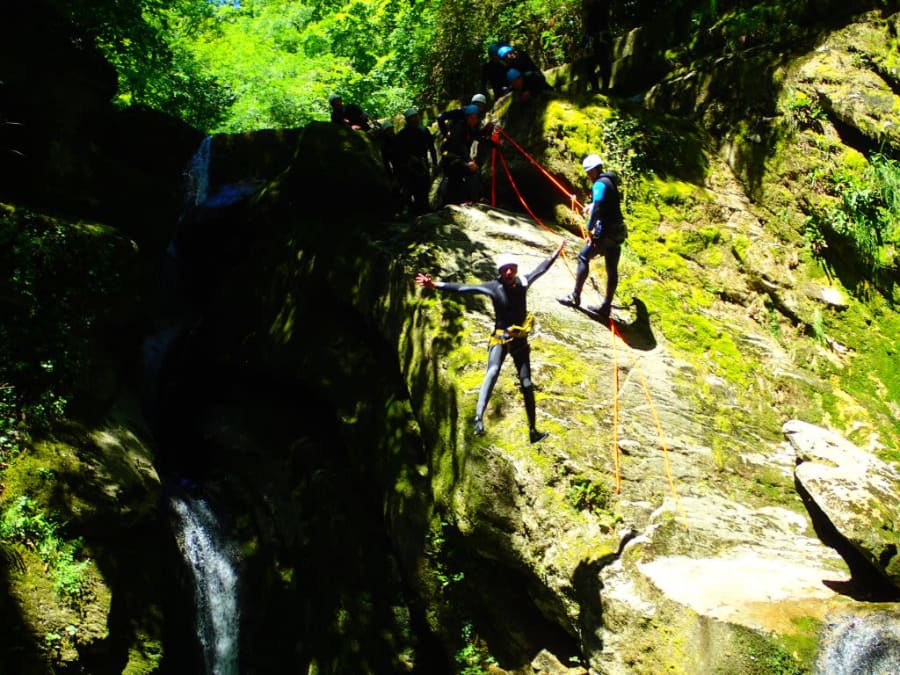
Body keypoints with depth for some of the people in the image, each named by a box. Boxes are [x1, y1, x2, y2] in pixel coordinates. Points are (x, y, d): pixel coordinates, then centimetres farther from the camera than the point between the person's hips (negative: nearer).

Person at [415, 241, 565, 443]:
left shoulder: (523, 282, -4)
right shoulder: (493, 287, -12)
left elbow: (541, 269, 15)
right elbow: (462, 288, -17)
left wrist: (557, 251, 25)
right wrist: (434, 284, -25)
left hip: (520, 339, 4)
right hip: (500, 338, -4)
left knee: (527, 385, 7)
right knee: (492, 372, -30)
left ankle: (533, 431, 17)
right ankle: (479, 418, -43)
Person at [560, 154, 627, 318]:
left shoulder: (599, 184, -11)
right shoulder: (610, 181, 17)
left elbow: (597, 208, -23)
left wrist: (589, 229, -22)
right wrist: (591, 205, 20)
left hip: (605, 231, -9)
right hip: (617, 231, 9)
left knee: (583, 257, 1)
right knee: (612, 269, 8)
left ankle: (575, 297, 1)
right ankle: (606, 307, 13)